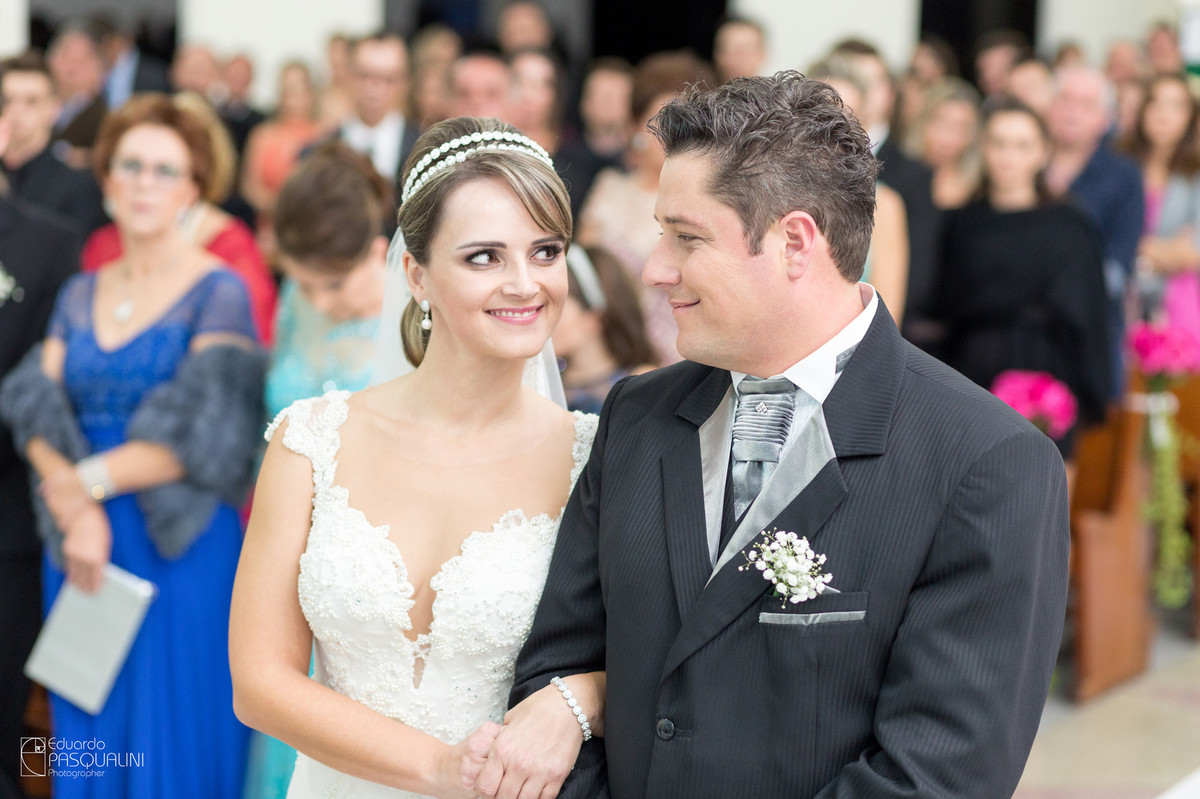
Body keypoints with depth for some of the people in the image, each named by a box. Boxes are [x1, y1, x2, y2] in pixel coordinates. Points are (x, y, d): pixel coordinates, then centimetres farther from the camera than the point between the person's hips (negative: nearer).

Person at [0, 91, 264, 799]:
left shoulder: (219, 293, -5)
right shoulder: (80, 295, 12)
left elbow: (198, 435, -14)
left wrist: (85, 480, -12)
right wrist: (75, 508, -16)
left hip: (182, 552, -5)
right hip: (79, 545, 5)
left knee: (172, 740, 2)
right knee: (88, 735, 12)